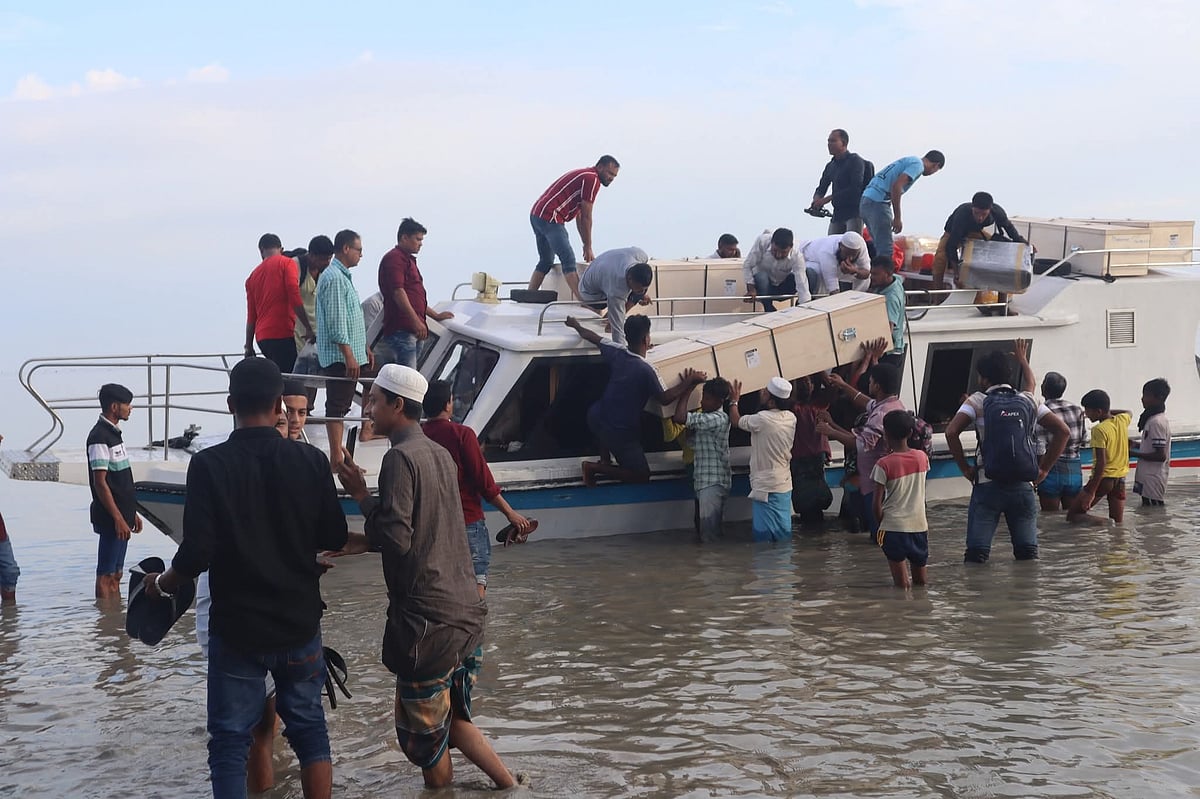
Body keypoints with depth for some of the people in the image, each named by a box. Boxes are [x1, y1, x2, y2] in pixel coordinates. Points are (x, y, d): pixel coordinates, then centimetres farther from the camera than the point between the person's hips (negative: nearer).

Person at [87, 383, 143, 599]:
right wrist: (118, 519, -19)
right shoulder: (99, 437, -15)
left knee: (116, 574, 13)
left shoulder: (114, 433, 15)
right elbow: (100, 483, -18)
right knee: (106, 575, -5)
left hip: (121, 516, 10)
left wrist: (132, 513, 20)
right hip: (110, 517, -10)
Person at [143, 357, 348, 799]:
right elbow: (335, 538, 2)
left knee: (230, 738, 6)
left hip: (236, 627, -2)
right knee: (308, 726, 16)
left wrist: (162, 584, 3)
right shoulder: (311, 460, -6)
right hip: (300, 623, 2)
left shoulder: (209, 464, -13)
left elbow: (197, 553, -17)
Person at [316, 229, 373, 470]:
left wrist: (364, 349, 25)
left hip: (349, 353, 10)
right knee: (337, 406, -9)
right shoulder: (334, 278, -14)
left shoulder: (343, 276, 19)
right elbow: (336, 322, -20)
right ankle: (336, 458, -8)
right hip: (340, 356, -10)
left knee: (341, 405, 14)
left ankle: (338, 448, 20)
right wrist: (349, 356, -22)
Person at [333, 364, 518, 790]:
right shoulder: (440, 453, 13)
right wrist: (365, 542, 17)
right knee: (454, 721, 19)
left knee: (424, 735, 4)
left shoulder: (400, 458, -14)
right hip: (466, 610, 9)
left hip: (427, 618, -9)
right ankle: (511, 787, 17)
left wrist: (361, 494, -8)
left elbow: (397, 540, -19)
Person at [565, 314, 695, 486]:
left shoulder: (617, 352, -4)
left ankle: (605, 459, 35)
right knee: (642, 476, 7)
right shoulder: (646, 370, -22)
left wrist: (576, 325, 33)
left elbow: (592, 336, 14)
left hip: (596, 418, 6)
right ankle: (595, 468, -2)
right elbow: (664, 399, -9)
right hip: (619, 432, -6)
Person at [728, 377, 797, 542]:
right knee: (783, 532, 11)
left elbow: (736, 421, -1)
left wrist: (733, 401, 15)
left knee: (763, 534, -2)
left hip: (765, 487, -7)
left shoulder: (762, 419, -19)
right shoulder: (790, 418, 0)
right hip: (784, 485, 7)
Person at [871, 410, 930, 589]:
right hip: (919, 525, 3)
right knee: (921, 580, 17)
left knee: (902, 583, -1)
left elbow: (877, 503, -11)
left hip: (894, 526, -3)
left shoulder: (884, 464, -11)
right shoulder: (922, 457, 0)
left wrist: (880, 522, 7)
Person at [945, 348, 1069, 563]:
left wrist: (964, 468, -2)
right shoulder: (1028, 401, 11)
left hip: (988, 486, -3)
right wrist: (1044, 468, 9)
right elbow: (1062, 431, 7)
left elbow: (951, 432, -12)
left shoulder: (977, 401, 2)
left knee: (976, 553, -2)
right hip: (1023, 486, 3)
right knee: (1028, 552, 10)